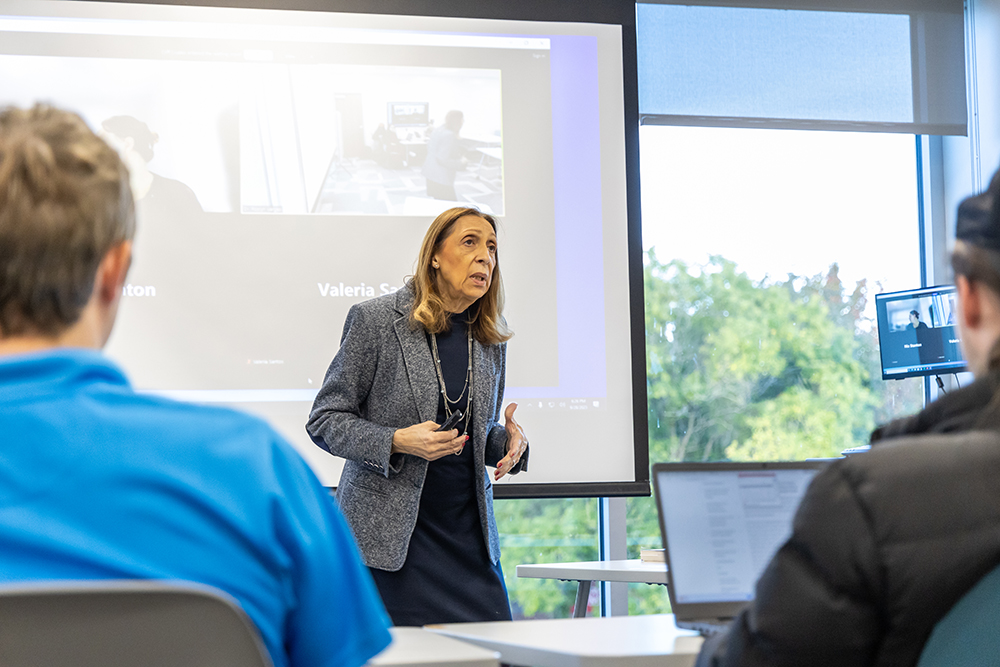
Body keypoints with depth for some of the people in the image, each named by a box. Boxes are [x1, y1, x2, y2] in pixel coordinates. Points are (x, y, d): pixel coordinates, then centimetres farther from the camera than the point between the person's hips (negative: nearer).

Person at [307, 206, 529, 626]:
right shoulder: (375, 320, -6)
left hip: (470, 536, 5)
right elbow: (325, 420, -4)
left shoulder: (490, 339, 10)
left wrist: (510, 441, -2)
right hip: (389, 535, -5)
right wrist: (397, 442, -19)